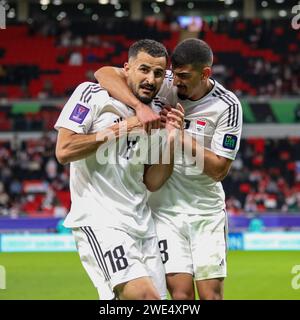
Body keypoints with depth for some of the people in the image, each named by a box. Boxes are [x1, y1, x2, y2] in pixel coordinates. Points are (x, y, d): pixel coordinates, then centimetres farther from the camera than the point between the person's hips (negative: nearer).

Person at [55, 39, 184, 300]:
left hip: (141, 221, 8)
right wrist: (120, 129, -13)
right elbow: (64, 151, -14)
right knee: (144, 295, -25)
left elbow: (152, 183, 11)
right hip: (99, 221, -7)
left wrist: (169, 140, -3)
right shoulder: (92, 95, -4)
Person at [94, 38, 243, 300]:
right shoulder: (164, 83, -7)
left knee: (211, 293, -5)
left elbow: (218, 170, -9)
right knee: (181, 292, -9)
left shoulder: (228, 106, -9)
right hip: (165, 207, 0)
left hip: (206, 209, 0)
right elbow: (104, 73, -17)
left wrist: (182, 139, -20)